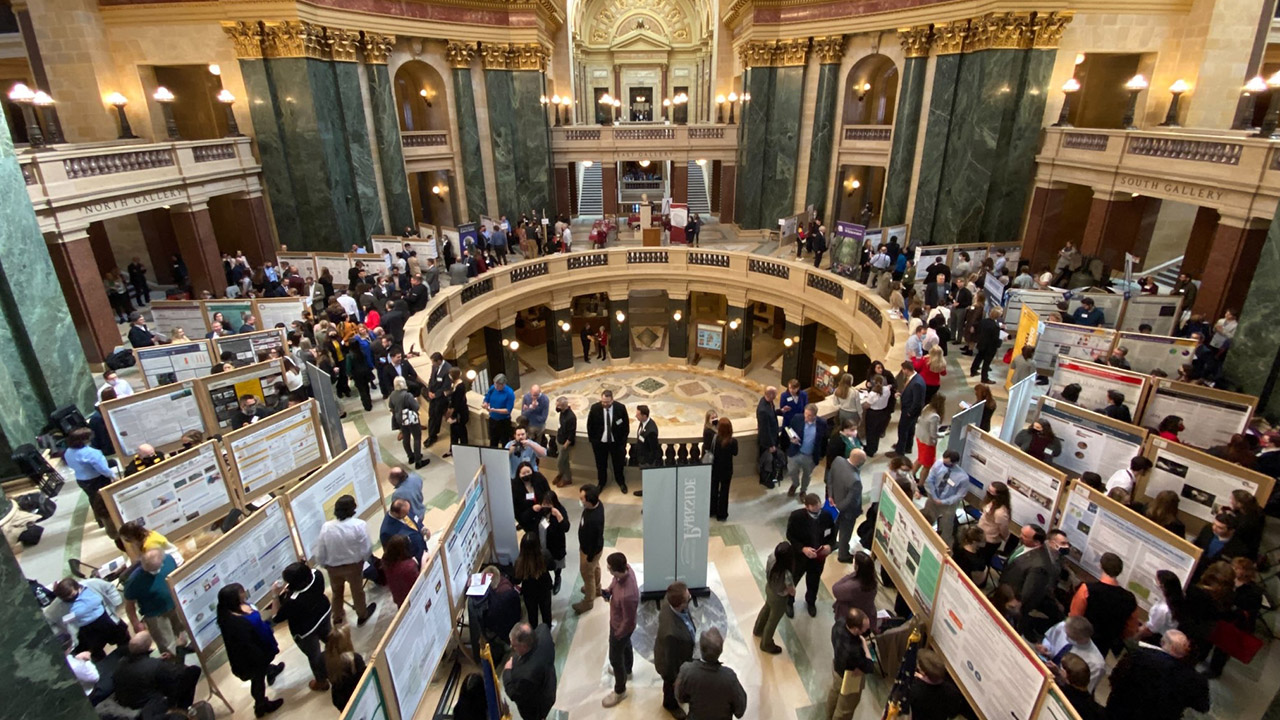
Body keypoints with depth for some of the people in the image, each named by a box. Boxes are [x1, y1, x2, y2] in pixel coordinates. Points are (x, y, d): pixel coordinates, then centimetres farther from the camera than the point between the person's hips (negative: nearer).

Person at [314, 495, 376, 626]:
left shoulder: (326, 527, -19)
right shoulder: (358, 525, -26)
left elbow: (320, 552, -8)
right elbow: (365, 550, -19)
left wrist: (323, 565, 12)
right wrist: (361, 559, 4)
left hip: (332, 567, 2)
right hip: (353, 565, -2)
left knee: (337, 592, 28)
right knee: (357, 591, 23)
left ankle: (337, 618, 50)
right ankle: (362, 615, 44)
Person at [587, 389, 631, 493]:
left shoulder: (621, 408, -18)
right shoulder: (594, 408, -17)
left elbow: (626, 425, -4)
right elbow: (590, 426, -3)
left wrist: (623, 441, -2)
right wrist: (592, 441, 0)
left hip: (616, 442, 0)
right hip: (600, 442, 0)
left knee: (618, 464, 16)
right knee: (601, 464, 16)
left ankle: (621, 483, 40)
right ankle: (601, 483, 40)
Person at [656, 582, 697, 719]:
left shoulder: (670, 601, -30)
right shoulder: (672, 633, -50)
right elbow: (671, 659, -30)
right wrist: (674, 678, -12)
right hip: (672, 663, -6)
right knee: (673, 685, 29)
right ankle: (671, 704, 60)